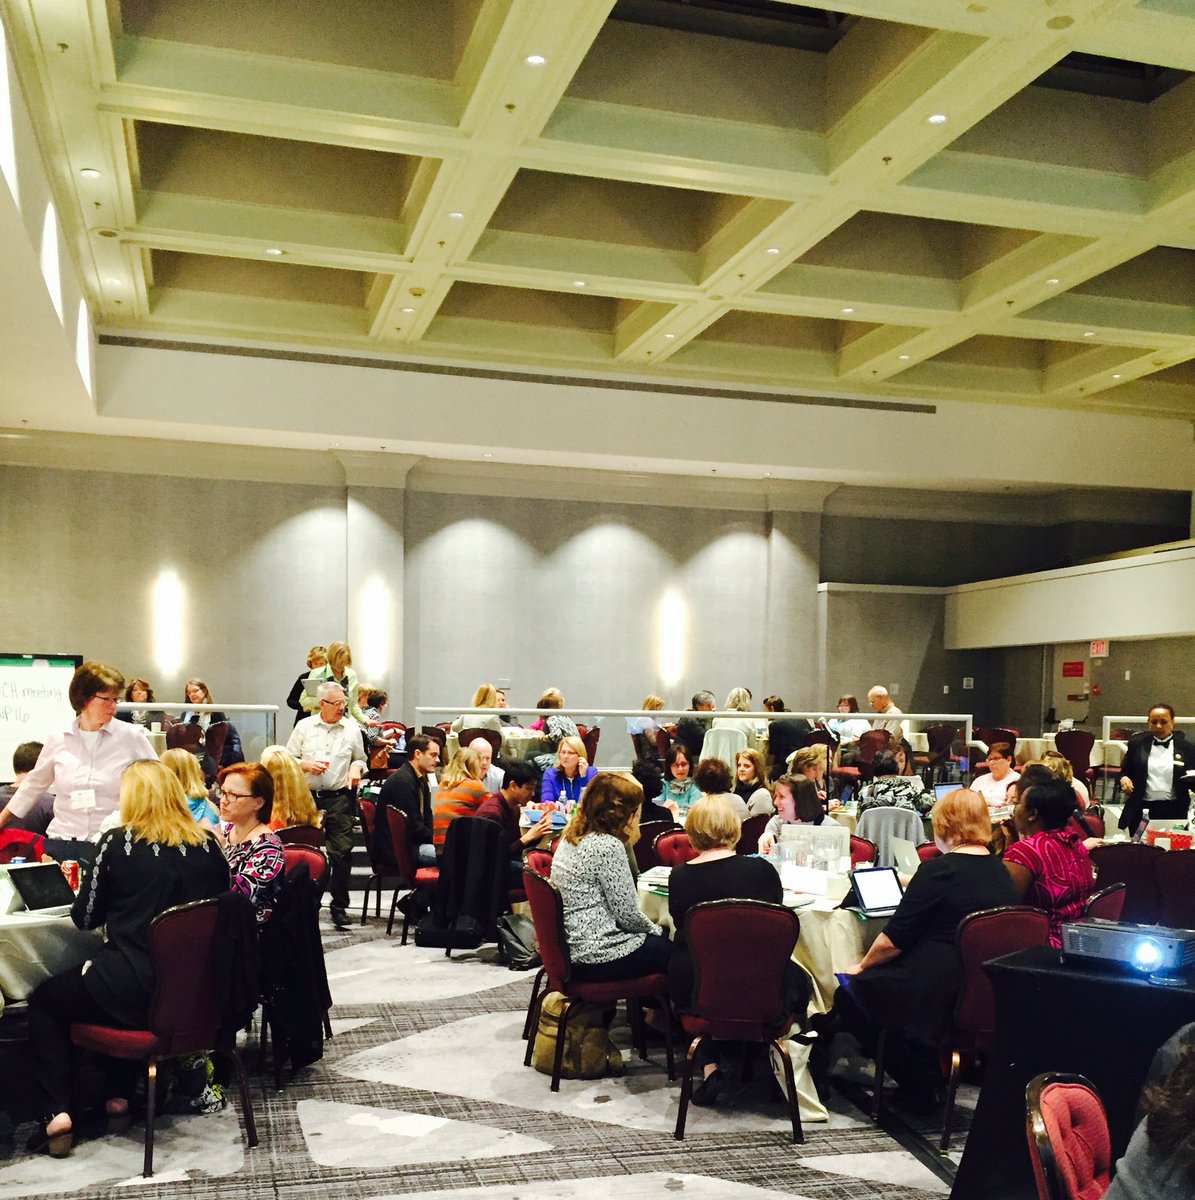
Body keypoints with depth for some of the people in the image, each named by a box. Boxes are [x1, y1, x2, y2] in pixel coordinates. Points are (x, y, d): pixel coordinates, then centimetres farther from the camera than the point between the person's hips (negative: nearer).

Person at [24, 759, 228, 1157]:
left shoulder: (117, 843, -9)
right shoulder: (206, 845, 2)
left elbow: (84, 917, -1)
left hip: (133, 989, -5)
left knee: (43, 1002, 22)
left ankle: (57, 1112, 11)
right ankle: (119, 1095, 31)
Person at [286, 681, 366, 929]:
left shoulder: (352, 728, 8)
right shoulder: (304, 727, 6)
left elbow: (360, 759, 18)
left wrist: (356, 768, -4)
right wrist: (306, 764, -9)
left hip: (339, 797, 0)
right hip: (308, 796, 0)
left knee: (341, 852, -4)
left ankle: (339, 906, 7)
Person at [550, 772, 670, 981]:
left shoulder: (569, 840, 8)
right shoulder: (608, 846, -19)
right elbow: (626, 913, -15)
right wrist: (654, 929, 2)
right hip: (599, 957, -9)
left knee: (661, 940, 23)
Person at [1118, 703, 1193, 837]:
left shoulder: (1185, 745, 2)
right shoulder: (1137, 743, 6)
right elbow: (1125, 770, 12)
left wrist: (1191, 778, -16)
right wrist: (1124, 778, -9)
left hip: (1174, 811, -1)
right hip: (1141, 810, 1)